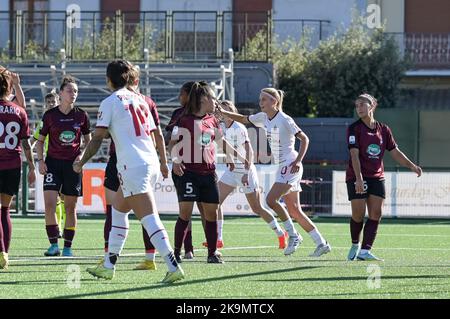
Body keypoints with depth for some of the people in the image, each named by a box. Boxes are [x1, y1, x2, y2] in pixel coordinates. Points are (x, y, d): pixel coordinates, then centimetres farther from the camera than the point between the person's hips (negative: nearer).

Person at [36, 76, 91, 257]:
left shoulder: (81, 116, 2)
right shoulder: (50, 115, 0)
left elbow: (88, 140, 12)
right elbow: (40, 140, 9)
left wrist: (83, 156, -5)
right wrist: (40, 160, -4)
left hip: (73, 164, 1)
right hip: (53, 162, -1)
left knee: (70, 208, 4)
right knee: (49, 204, -15)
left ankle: (68, 247, 12)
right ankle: (54, 245, -8)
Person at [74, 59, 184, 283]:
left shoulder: (110, 102, -2)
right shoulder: (139, 100, 18)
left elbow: (97, 139, -5)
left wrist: (81, 163, 6)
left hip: (132, 167, -8)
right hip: (151, 163, 8)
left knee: (149, 218, -13)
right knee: (117, 208, 22)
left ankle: (174, 267, -24)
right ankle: (108, 266, 26)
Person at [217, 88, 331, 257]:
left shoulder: (285, 120, -14)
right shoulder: (263, 117, 8)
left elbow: (304, 139, -14)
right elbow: (243, 119, 21)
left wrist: (298, 161, -23)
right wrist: (223, 112, 10)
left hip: (290, 166, -9)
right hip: (282, 167, 9)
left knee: (271, 199, -20)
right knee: (294, 210, 6)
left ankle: (293, 235, -8)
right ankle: (321, 243, 11)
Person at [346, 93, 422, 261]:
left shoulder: (383, 129, 8)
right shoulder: (354, 129, -5)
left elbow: (395, 152, 12)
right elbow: (354, 154, -15)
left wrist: (412, 166, -2)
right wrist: (359, 178, -26)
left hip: (377, 177, 4)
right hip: (357, 178, -4)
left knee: (376, 214, -6)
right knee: (358, 215, -7)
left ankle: (365, 250, -6)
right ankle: (355, 245, 17)